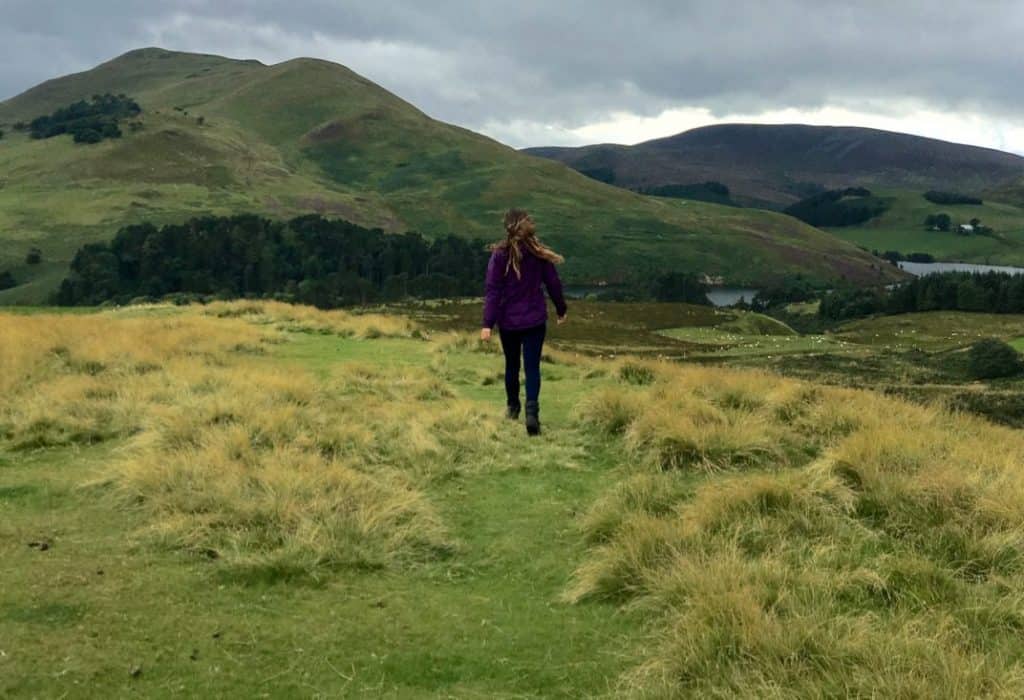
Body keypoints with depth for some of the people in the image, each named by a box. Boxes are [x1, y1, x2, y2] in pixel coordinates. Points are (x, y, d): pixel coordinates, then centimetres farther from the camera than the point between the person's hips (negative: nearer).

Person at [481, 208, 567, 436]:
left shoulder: (499, 255, -10)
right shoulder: (539, 254, -4)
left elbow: (492, 291, -12)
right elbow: (553, 284, 4)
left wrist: (487, 323, -12)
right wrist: (561, 310, 19)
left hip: (508, 322, 0)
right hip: (535, 320, 0)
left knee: (512, 365, 19)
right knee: (532, 366, 0)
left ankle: (513, 407, 34)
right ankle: (532, 411, -19)